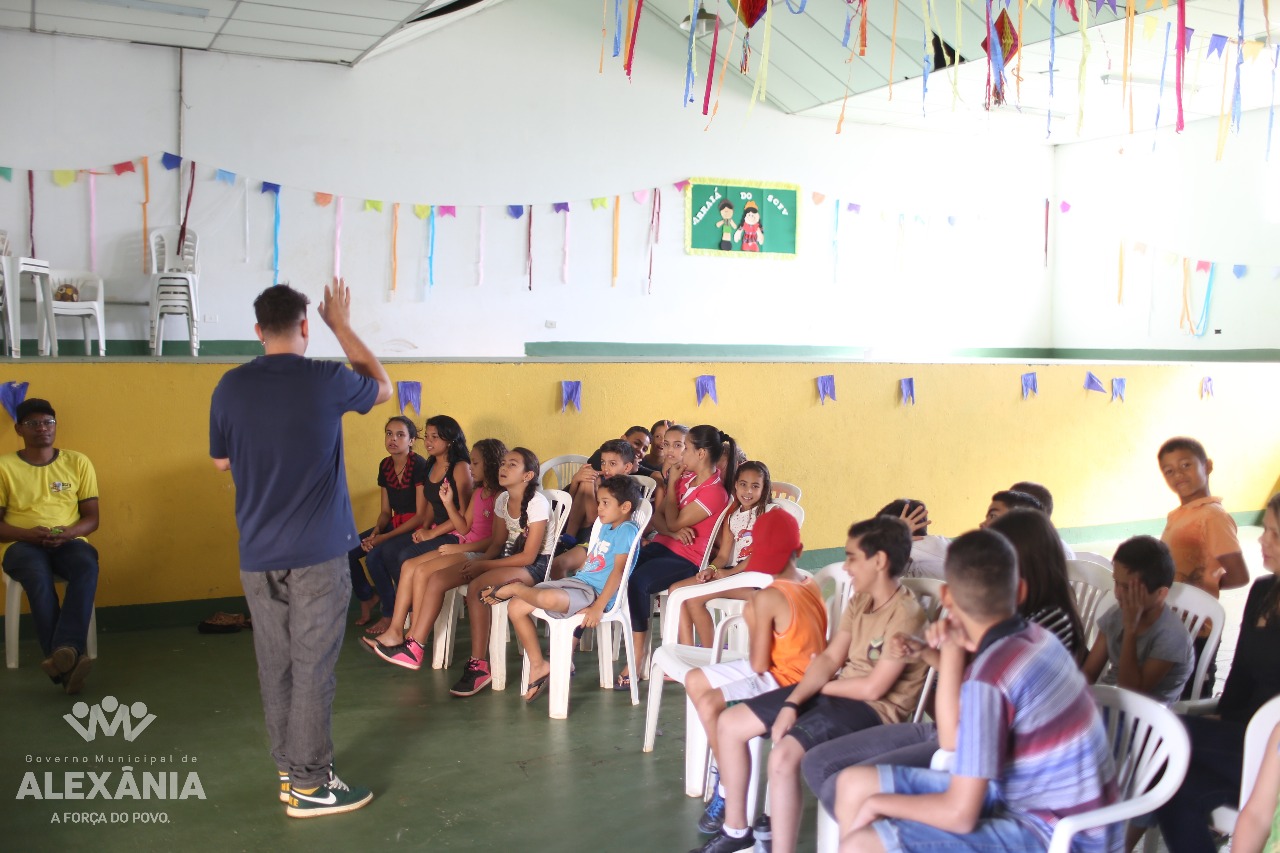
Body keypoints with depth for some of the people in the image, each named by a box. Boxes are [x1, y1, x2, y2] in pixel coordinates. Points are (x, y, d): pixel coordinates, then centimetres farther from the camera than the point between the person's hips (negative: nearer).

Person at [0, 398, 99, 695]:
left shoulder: (78, 462, 10)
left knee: (88, 566, -35)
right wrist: (28, 534, -17)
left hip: (69, 541, 1)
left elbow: (92, 518, 9)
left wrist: (68, 532, -13)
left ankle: (65, 649, -46)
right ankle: (68, 659, -38)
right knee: (39, 578, -37)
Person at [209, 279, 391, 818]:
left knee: (276, 667, 12)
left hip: (258, 555, 4)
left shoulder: (231, 387, 0)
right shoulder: (326, 381, -10)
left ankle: (289, 771, 24)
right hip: (317, 552, -4)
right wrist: (342, 326, 19)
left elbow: (221, 461, 13)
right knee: (312, 668, 2)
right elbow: (382, 388, 12)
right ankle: (308, 784, 9)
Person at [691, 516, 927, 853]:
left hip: (874, 709, -9)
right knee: (730, 724, 6)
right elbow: (830, 657, 5)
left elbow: (873, 688, -21)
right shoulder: (859, 601, 7)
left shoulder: (906, 614, -20)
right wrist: (792, 703, -10)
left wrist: (820, 685, -4)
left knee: (784, 756, -33)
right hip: (837, 691, 9)